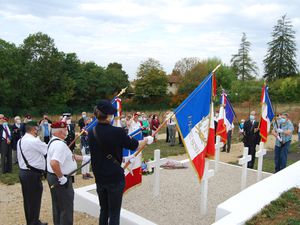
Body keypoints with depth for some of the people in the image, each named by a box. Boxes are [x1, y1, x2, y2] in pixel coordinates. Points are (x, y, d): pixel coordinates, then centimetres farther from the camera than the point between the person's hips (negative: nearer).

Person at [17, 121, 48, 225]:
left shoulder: (20, 141, 9)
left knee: (28, 200, 18)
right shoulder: (34, 141, -20)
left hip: (23, 172, 9)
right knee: (35, 200, 3)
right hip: (33, 174, -9)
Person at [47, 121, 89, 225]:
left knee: (57, 206, 22)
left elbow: (68, 155, 16)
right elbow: (54, 163, -37)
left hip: (52, 177, 10)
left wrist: (83, 158, 15)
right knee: (66, 208, 4)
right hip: (61, 180, -10)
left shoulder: (53, 141, 9)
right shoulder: (60, 144, -24)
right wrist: (61, 177, -25)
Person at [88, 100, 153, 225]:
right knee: (114, 213, 6)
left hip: (99, 178, 5)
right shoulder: (116, 132, -18)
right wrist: (146, 140, 17)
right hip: (115, 178, -5)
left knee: (104, 211, 19)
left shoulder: (91, 133, -2)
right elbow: (134, 145, -4)